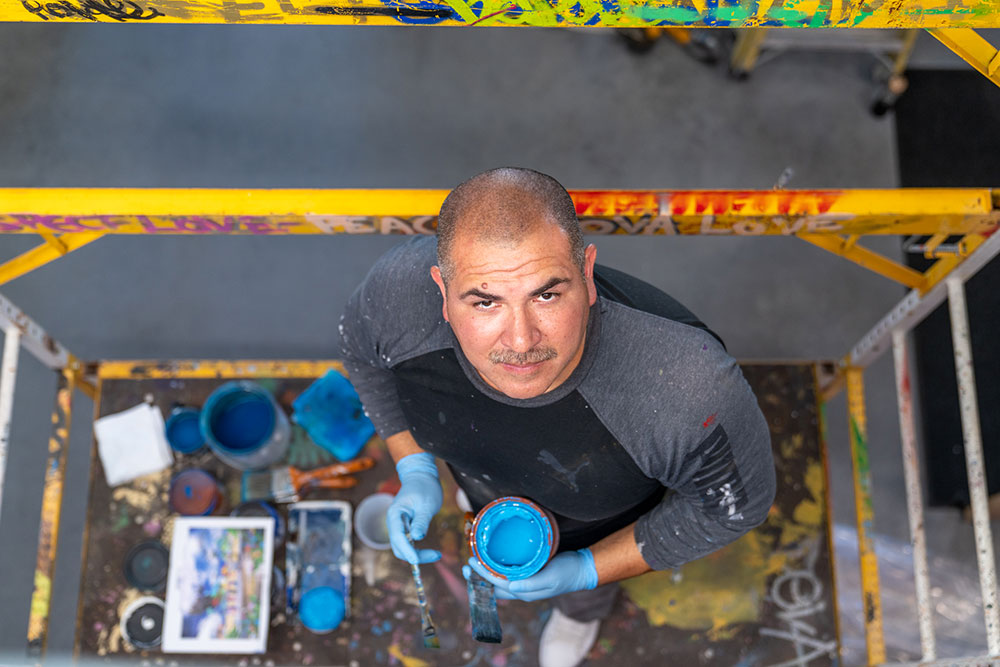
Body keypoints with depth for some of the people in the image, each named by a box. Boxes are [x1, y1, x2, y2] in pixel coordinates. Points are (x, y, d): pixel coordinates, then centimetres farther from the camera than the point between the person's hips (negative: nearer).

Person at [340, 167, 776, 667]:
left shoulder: (692, 391, -50)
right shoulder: (401, 286, -40)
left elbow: (737, 502, -26)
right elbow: (363, 348, -12)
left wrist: (586, 573, -24)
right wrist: (414, 469, -18)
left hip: (599, 526, -1)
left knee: (583, 588, 36)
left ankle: (583, 611, 74)